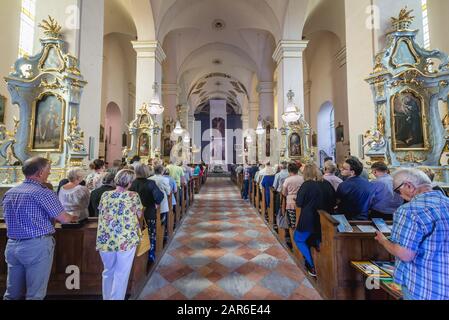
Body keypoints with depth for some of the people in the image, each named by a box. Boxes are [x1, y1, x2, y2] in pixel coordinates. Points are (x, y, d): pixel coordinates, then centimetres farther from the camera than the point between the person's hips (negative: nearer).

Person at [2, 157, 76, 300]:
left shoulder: (9, 193, 8)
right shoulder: (44, 193, -15)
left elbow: (8, 219, 22)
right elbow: (64, 219, -13)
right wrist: (73, 218, 10)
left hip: (12, 245, 7)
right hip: (36, 246, -7)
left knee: (12, 293, 17)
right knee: (35, 294, 5)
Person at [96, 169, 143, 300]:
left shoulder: (105, 195, 1)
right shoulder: (133, 196, -8)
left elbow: (101, 216, 14)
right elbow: (139, 215, 4)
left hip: (106, 240, 4)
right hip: (126, 239, -4)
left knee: (108, 271, 25)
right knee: (121, 274, 11)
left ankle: (107, 297, 42)